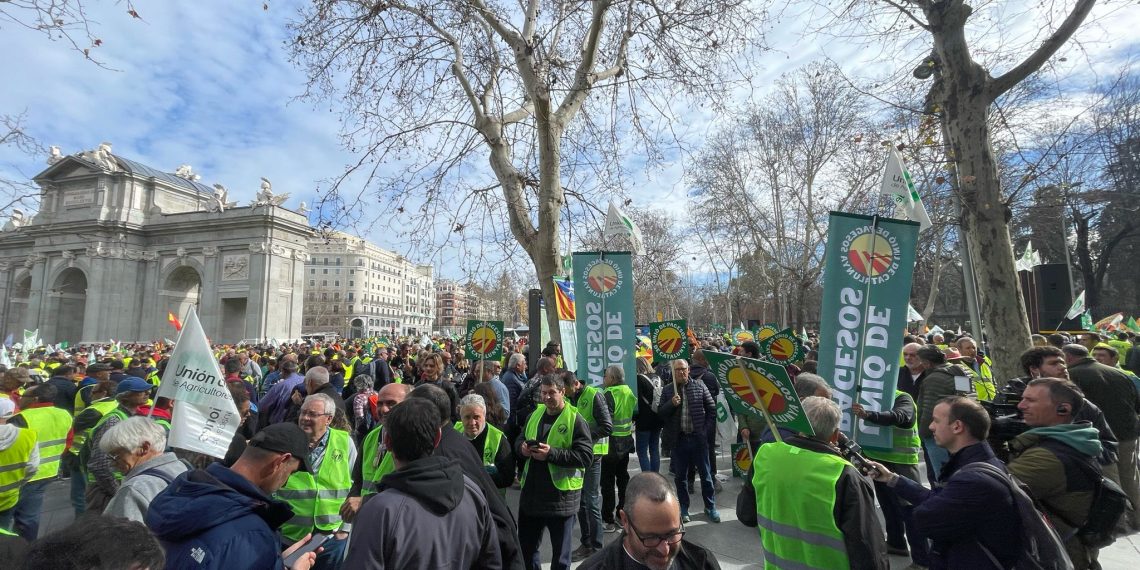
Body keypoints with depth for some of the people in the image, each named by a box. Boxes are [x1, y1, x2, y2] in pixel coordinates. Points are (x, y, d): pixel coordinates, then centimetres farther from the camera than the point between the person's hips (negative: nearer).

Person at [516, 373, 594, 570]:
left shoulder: (575, 419, -13)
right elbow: (519, 440, 16)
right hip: (531, 493, 6)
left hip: (561, 495, -6)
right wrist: (522, 447, -8)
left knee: (561, 553, 14)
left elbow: (586, 456, -19)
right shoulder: (535, 415, 6)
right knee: (526, 546, 22)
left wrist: (552, 453, -25)